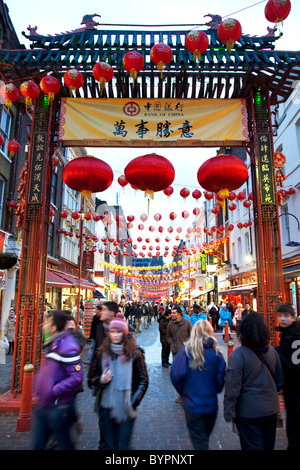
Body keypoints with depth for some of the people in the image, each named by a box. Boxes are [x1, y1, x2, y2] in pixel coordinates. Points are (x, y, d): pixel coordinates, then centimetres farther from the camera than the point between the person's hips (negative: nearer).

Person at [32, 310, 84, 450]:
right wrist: (38, 386, 8)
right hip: (43, 404, 8)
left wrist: (53, 392, -23)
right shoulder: (52, 343, 5)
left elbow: (77, 377, -27)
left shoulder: (68, 347, -24)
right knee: (38, 443, 20)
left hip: (58, 406, -8)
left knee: (64, 443, 13)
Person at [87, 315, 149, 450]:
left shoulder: (135, 353, -7)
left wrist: (133, 402, -8)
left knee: (124, 445, 8)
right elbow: (91, 379, 8)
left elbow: (143, 381, -2)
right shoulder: (102, 353, 0)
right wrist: (101, 380, -13)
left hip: (126, 409, -2)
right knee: (110, 445, 16)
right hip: (107, 407, 3)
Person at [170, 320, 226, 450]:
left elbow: (176, 376, -18)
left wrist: (183, 392, 1)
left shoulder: (186, 351, -16)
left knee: (199, 440, 13)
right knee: (206, 435, 26)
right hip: (211, 404, 3)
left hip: (192, 404, -3)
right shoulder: (217, 353, -10)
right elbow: (221, 379, -6)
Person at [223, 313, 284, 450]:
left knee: (252, 446, 10)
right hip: (271, 410, 6)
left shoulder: (238, 355, -21)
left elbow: (232, 387, -20)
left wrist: (229, 413, -11)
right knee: (268, 446, 23)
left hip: (248, 412, -5)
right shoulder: (272, 351, -4)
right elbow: (279, 382, 8)